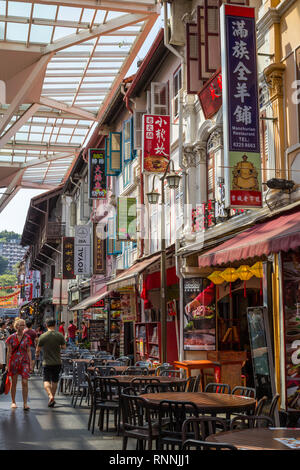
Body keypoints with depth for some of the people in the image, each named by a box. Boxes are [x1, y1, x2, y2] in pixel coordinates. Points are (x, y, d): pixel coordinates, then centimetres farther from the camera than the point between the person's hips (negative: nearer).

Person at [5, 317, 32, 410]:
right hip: (14, 361, 0)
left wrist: (30, 363, 2)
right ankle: (13, 402, 23)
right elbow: (9, 352, 3)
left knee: (25, 382, -9)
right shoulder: (12, 338, 0)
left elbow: (29, 351, 6)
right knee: (14, 382, 9)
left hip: (24, 361, 0)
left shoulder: (26, 338, 2)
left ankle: (25, 403, -5)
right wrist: (7, 364, 1)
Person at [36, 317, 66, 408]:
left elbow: (38, 349, 2)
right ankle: (52, 398, 23)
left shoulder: (42, 337, -8)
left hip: (47, 362, -2)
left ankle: (50, 396, -23)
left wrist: (37, 354, 24)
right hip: (57, 362, 2)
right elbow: (64, 347, 5)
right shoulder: (60, 336, -4)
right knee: (55, 381, 16)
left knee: (46, 381, 0)